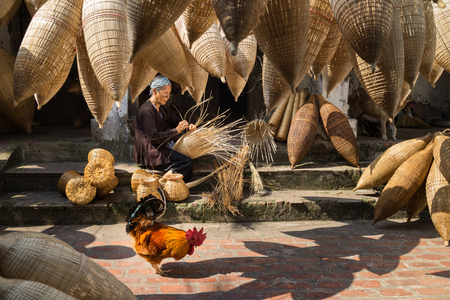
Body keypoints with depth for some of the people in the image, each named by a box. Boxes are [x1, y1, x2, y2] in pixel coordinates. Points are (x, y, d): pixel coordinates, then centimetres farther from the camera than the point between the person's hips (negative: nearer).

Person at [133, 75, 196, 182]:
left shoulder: (161, 108, 12)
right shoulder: (146, 111, -19)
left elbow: (175, 120, 18)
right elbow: (153, 138, -24)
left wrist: (188, 126, -4)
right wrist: (176, 131, -26)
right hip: (150, 153, -11)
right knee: (186, 162, -22)